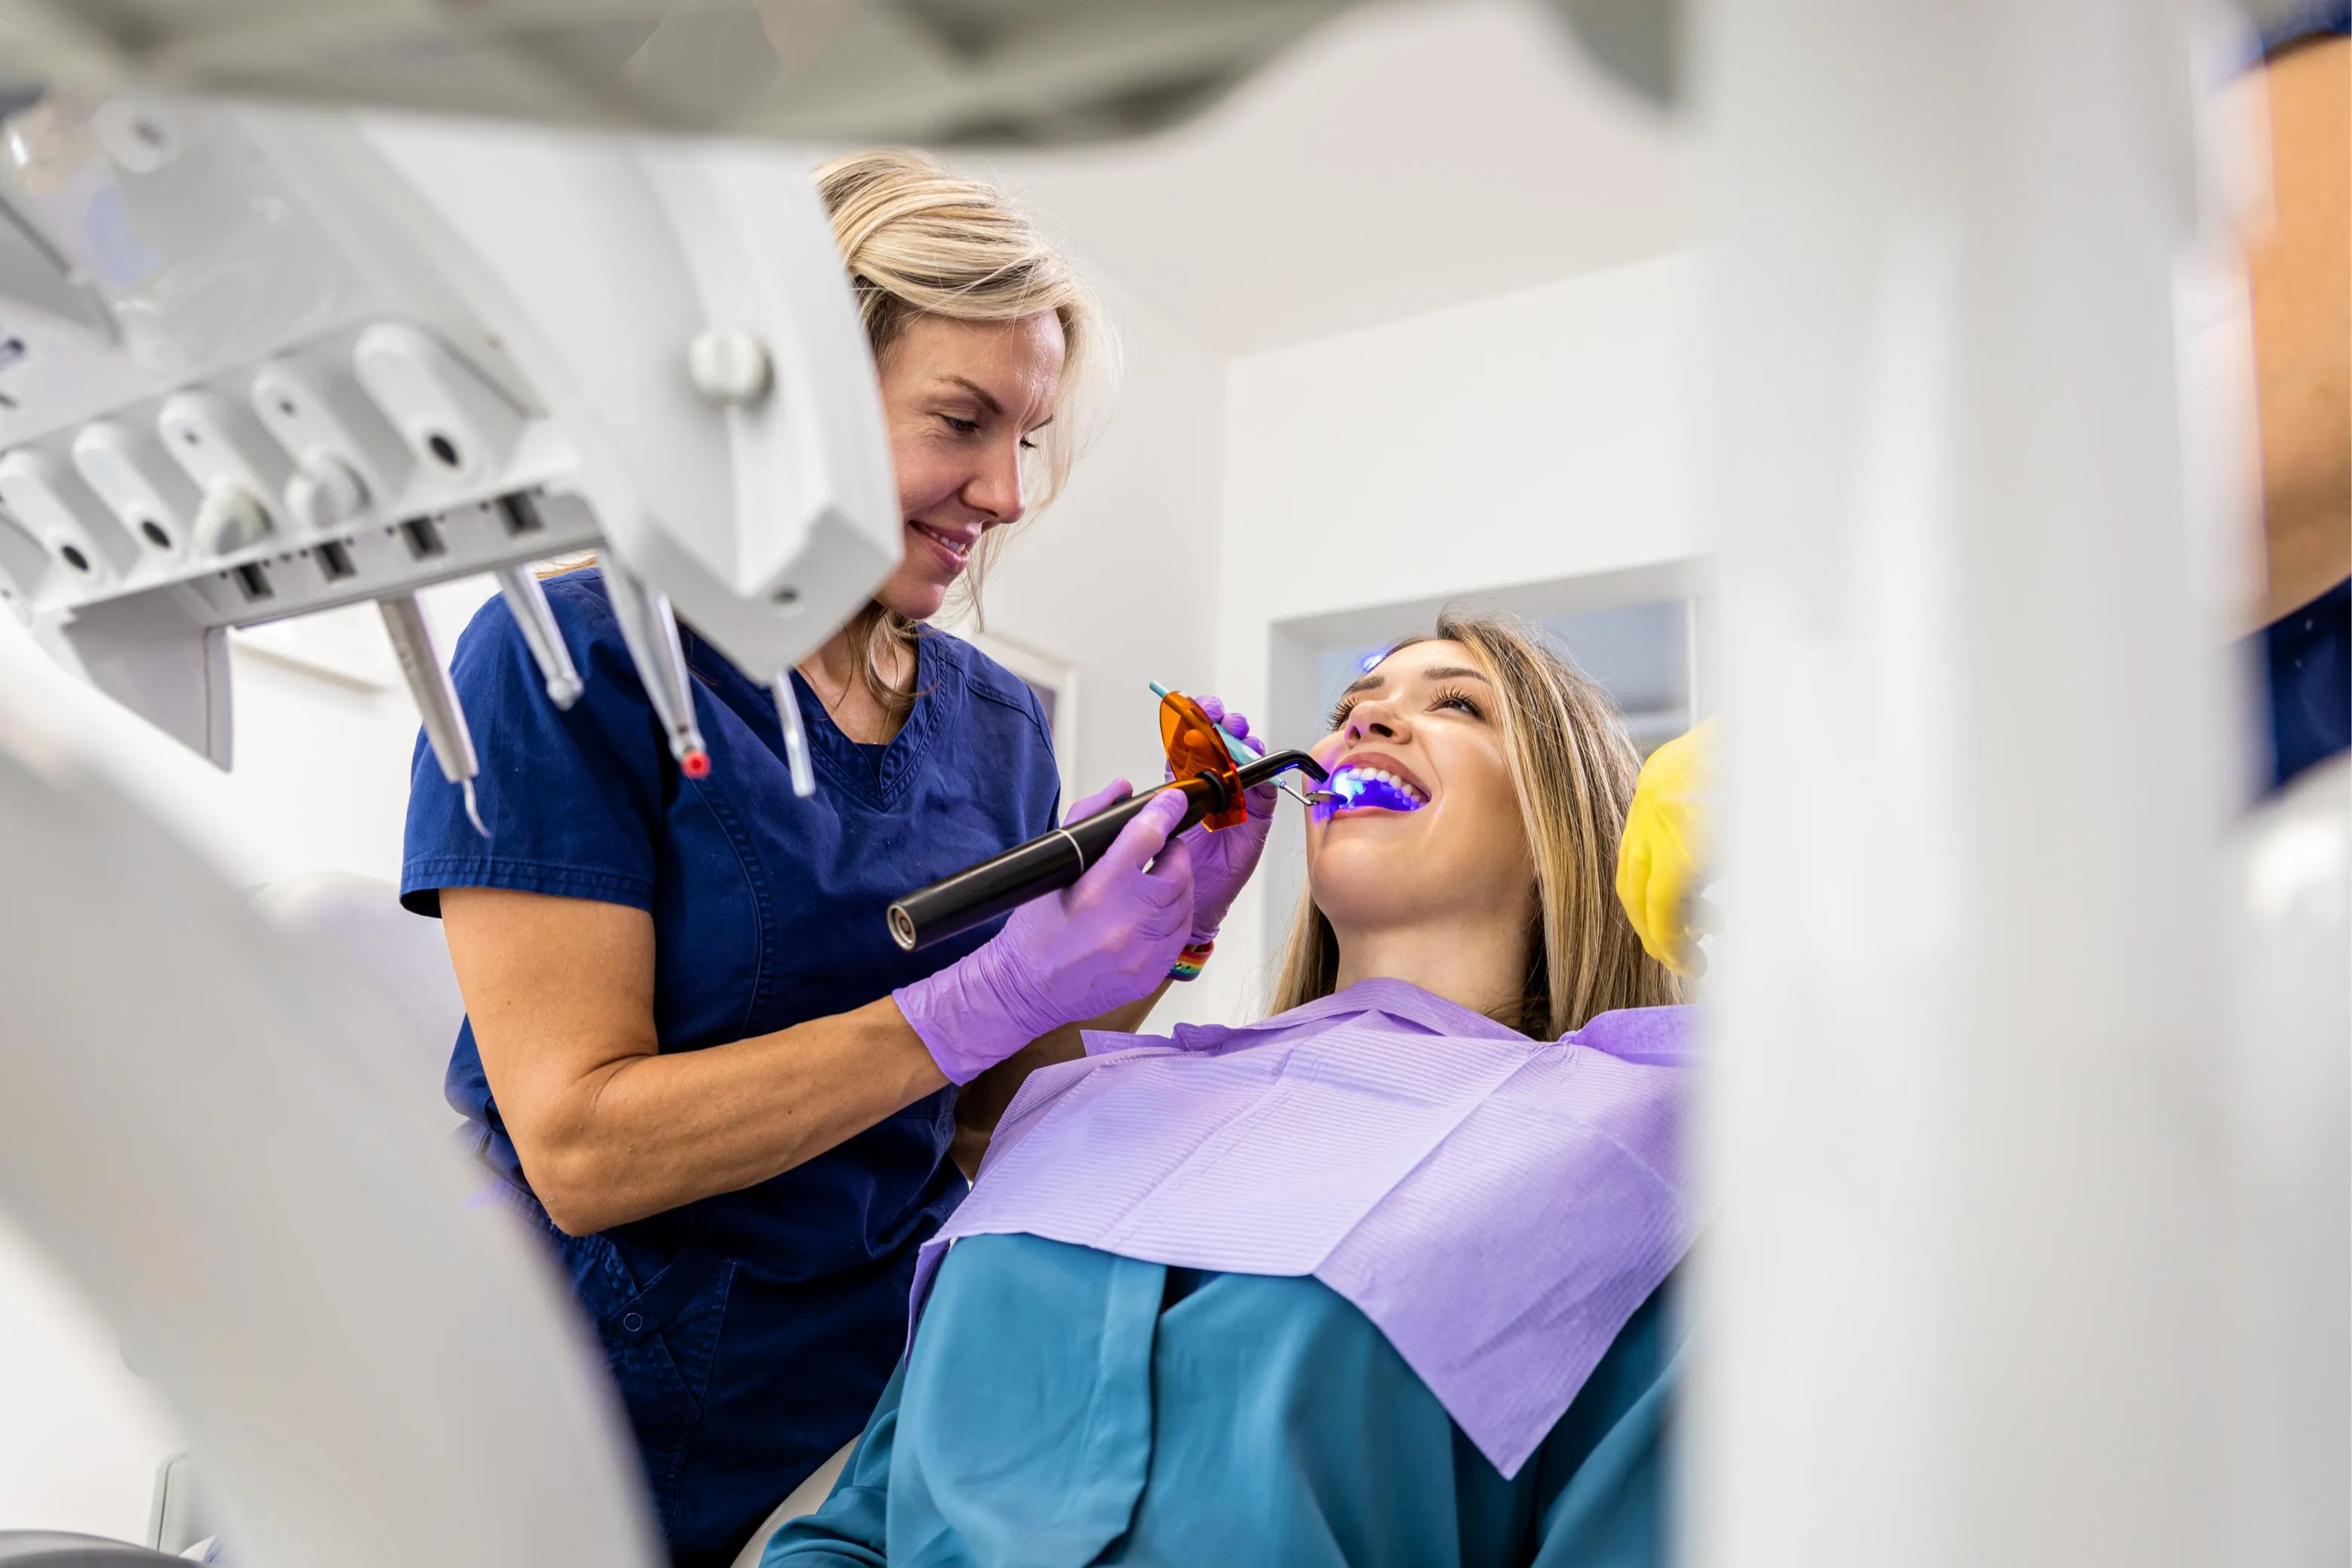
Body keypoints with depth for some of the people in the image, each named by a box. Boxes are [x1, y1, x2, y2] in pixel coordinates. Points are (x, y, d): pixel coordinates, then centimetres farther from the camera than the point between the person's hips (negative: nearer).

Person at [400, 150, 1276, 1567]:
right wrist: (1002, 995, -26)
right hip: (588, 1440, -4)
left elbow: (986, 1125, 4)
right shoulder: (568, 663, -14)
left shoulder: (999, 727, 2)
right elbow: (581, 1151, -20)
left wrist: (1158, 938, -12)